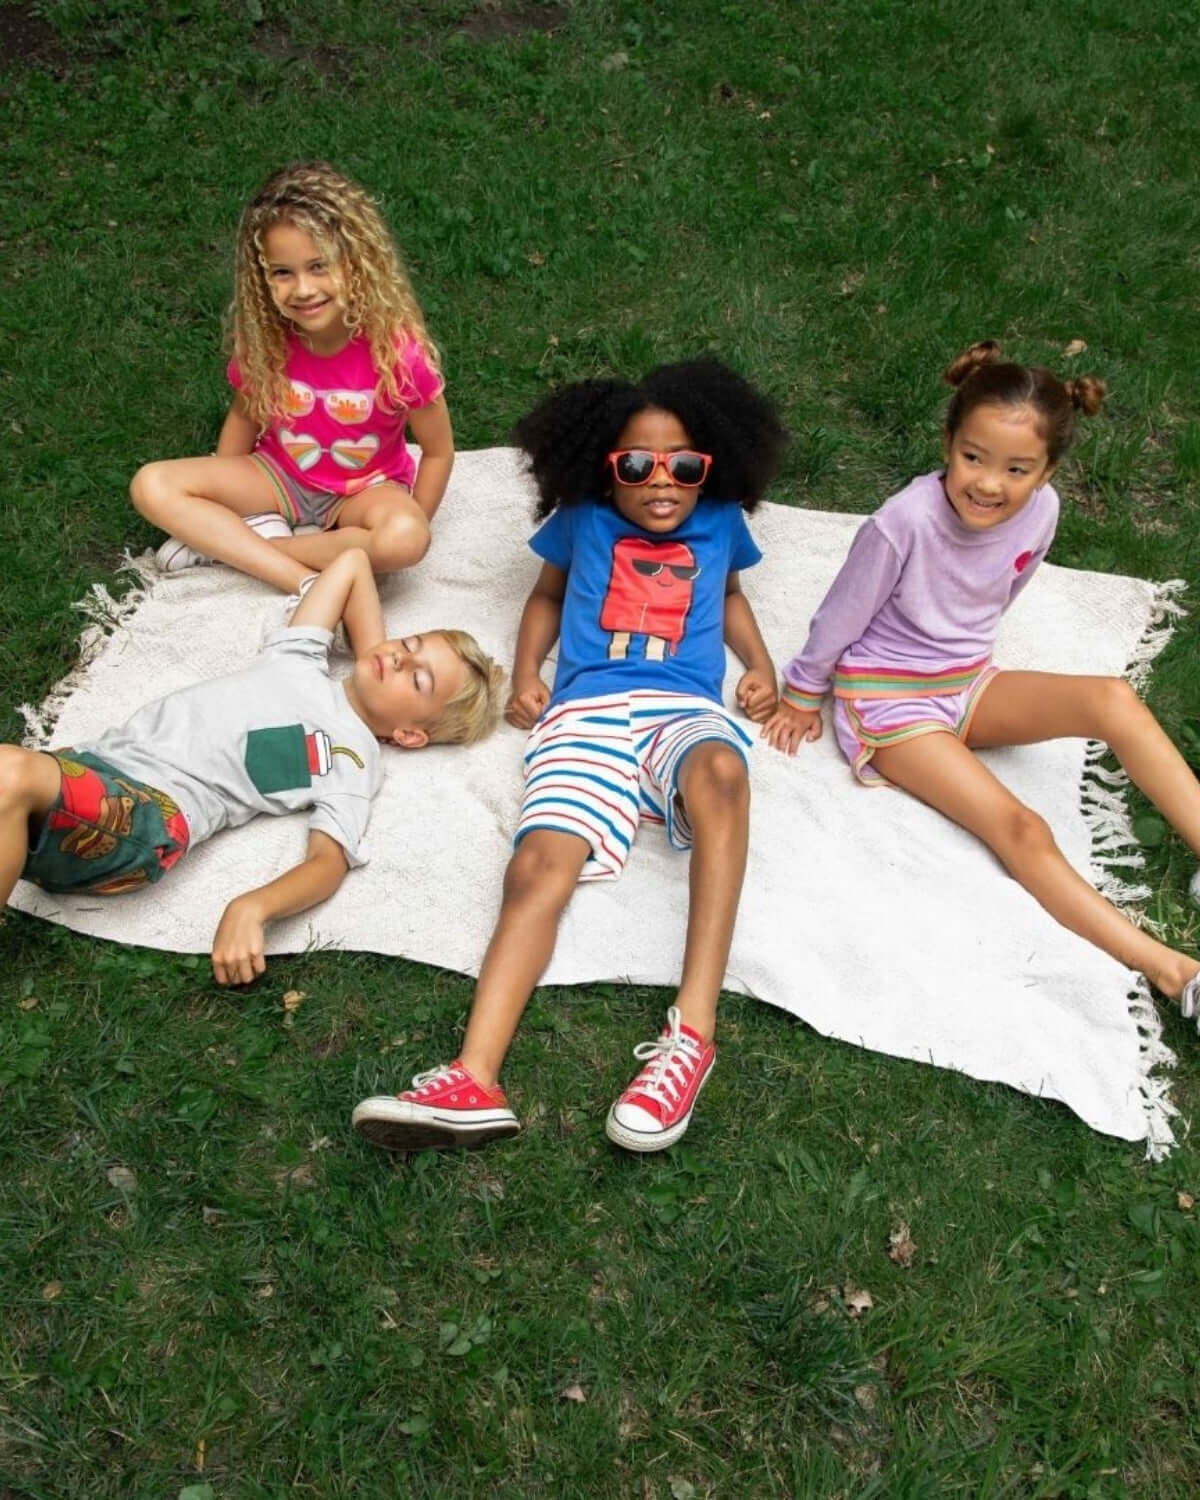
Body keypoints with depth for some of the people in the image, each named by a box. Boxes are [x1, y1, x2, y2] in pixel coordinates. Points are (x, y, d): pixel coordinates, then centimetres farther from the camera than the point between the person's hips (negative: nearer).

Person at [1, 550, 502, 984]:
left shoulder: (351, 759, 4)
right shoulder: (300, 661, 22)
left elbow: (329, 862, -10)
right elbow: (353, 561, 32)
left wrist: (250, 908, -29)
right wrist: (369, 668, 26)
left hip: (151, 811, -7)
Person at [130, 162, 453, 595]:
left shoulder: (396, 350, -25)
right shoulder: (264, 338, -16)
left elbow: (439, 451, -14)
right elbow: (245, 413, 3)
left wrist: (408, 533, -15)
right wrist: (222, 495, 3)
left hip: (366, 487, -3)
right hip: (281, 475, 3)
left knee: (402, 542, -38)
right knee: (151, 486, -16)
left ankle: (230, 543, -20)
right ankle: (307, 583, -23)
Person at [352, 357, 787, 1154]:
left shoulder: (719, 522, 21)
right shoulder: (583, 520, 19)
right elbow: (549, 591, 33)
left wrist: (759, 663, 22)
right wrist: (526, 670, 17)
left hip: (685, 708, 0)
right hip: (586, 713, 1)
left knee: (720, 771, -40)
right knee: (539, 866, -27)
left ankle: (693, 1034, -42)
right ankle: (474, 1082, -38)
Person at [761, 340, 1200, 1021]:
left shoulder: (1041, 510, -11)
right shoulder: (905, 522, -27)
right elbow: (839, 618, -11)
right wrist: (803, 696, 3)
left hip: (968, 683, 5)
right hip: (886, 703, -5)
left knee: (1114, 700, -22)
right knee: (1022, 830, -23)